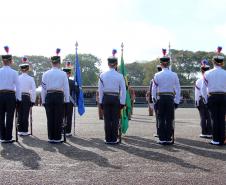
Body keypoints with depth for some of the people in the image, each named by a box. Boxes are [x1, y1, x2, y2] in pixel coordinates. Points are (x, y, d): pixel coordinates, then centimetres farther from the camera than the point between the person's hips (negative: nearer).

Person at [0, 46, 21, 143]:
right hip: (10, 95, -2)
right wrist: (18, 99, 3)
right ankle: (8, 138, 5)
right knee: (9, 117, 2)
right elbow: (17, 87, -4)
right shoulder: (14, 72, -4)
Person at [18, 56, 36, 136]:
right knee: (25, 114, 3)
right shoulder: (30, 78, -3)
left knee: (20, 114, 9)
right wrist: (33, 101, 3)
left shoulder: (17, 78, 0)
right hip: (27, 97, -2)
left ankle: (20, 130, 14)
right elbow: (33, 91, -4)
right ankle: (25, 131, 6)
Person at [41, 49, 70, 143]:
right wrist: (66, 100, 6)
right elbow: (66, 88, -1)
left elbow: (43, 88, 6)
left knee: (50, 118, 7)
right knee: (58, 119, 3)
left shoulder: (46, 74, 4)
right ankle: (57, 138, 5)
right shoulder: (63, 74, -2)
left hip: (49, 97, 2)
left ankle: (51, 137, 12)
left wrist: (43, 100, 11)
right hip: (59, 96, -2)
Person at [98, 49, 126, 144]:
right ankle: (114, 139, 6)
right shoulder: (120, 76, -4)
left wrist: (101, 101, 8)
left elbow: (100, 89, 2)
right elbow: (123, 90, -3)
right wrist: (122, 102, 3)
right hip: (115, 99, -1)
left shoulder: (102, 75, 0)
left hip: (106, 98, 2)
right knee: (115, 120, 4)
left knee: (107, 120, 6)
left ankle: (108, 139, 9)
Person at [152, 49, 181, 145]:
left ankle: (162, 139, 7)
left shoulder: (157, 75, -4)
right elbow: (178, 89, 0)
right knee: (169, 119, 4)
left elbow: (154, 89, 0)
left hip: (160, 98, 0)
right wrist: (177, 101, 7)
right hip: (170, 98, 0)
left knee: (161, 119, 6)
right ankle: (168, 139, 6)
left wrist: (154, 99, 12)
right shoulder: (174, 75, -2)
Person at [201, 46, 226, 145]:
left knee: (214, 118, 4)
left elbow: (203, 89, 1)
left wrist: (206, 100, 11)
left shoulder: (207, 73, -3)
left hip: (212, 97, -1)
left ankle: (216, 140, 5)